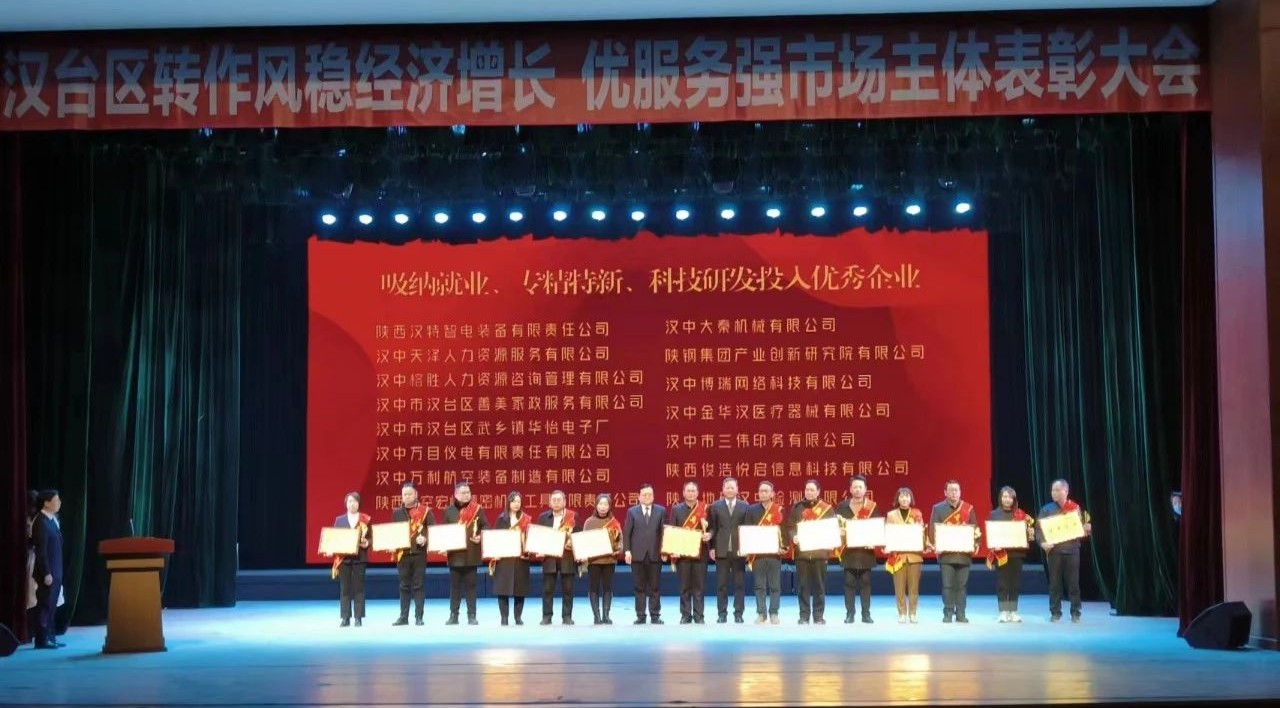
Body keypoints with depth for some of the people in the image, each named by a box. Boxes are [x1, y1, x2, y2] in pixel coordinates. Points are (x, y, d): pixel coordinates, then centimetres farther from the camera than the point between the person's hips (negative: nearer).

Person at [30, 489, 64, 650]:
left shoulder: (53, 519, 12)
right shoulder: (41, 522, -15)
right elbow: (41, 550, -18)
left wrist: (57, 573, 16)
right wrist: (46, 573, -20)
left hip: (55, 571, 9)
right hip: (47, 572, -9)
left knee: (51, 606, 13)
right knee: (44, 606, -3)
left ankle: (50, 637, 19)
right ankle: (41, 640, 1)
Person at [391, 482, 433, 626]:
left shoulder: (425, 511, 1)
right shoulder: (397, 513, 11)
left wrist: (425, 539, -19)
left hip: (419, 553, -3)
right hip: (402, 553, 3)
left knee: (418, 585, 0)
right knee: (404, 586, 7)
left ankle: (419, 617, 5)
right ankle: (403, 617, 12)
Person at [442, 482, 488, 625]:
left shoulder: (477, 509, 3)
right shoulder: (448, 510, 7)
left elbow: (485, 527, 4)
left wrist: (480, 537, -14)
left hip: (471, 553, -1)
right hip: (455, 553, 1)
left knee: (470, 585, 2)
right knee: (454, 585, 5)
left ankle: (472, 616, 7)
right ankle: (453, 615, 10)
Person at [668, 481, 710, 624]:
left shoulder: (704, 509, 5)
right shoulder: (676, 509, 7)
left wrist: (709, 534, -18)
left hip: (700, 553, 0)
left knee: (699, 585, 1)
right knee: (684, 586, 3)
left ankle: (698, 615, 7)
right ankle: (685, 615, 8)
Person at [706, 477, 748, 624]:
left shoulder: (745, 506, 5)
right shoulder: (715, 507, 7)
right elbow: (711, 528, 4)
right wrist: (711, 547, -3)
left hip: (739, 550, 0)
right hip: (721, 551, 0)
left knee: (740, 584, 1)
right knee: (721, 584, 2)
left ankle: (738, 614, 7)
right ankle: (722, 614, 7)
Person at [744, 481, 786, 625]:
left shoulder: (780, 510, 4)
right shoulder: (751, 510, 6)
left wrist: (784, 546, -10)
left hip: (774, 553, 0)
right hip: (757, 553, 1)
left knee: (775, 585, 2)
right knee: (759, 585, 3)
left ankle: (773, 613, 9)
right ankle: (761, 613, 9)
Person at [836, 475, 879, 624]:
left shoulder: (872, 506, 3)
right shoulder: (842, 506, 5)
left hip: (866, 550, 0)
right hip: (849, 550, 0)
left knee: (865, 582, 3)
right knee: (849, 582, 2)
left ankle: (866, 614, 9)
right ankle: (849, 614, 7)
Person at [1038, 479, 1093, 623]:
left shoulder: (1075, 508, 7)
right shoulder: (1047, 509, 3)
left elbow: (1082, 527, 12)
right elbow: (1039, 528, 0)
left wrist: (1087, 529, -11)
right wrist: (1042, 542, -17)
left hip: (1072, 550, 0)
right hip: (1054, 550, 0)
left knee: (1073, 582, 1)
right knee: (1055, 583, 2)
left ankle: (1075, 612, 8)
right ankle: (1055, 613, 9)